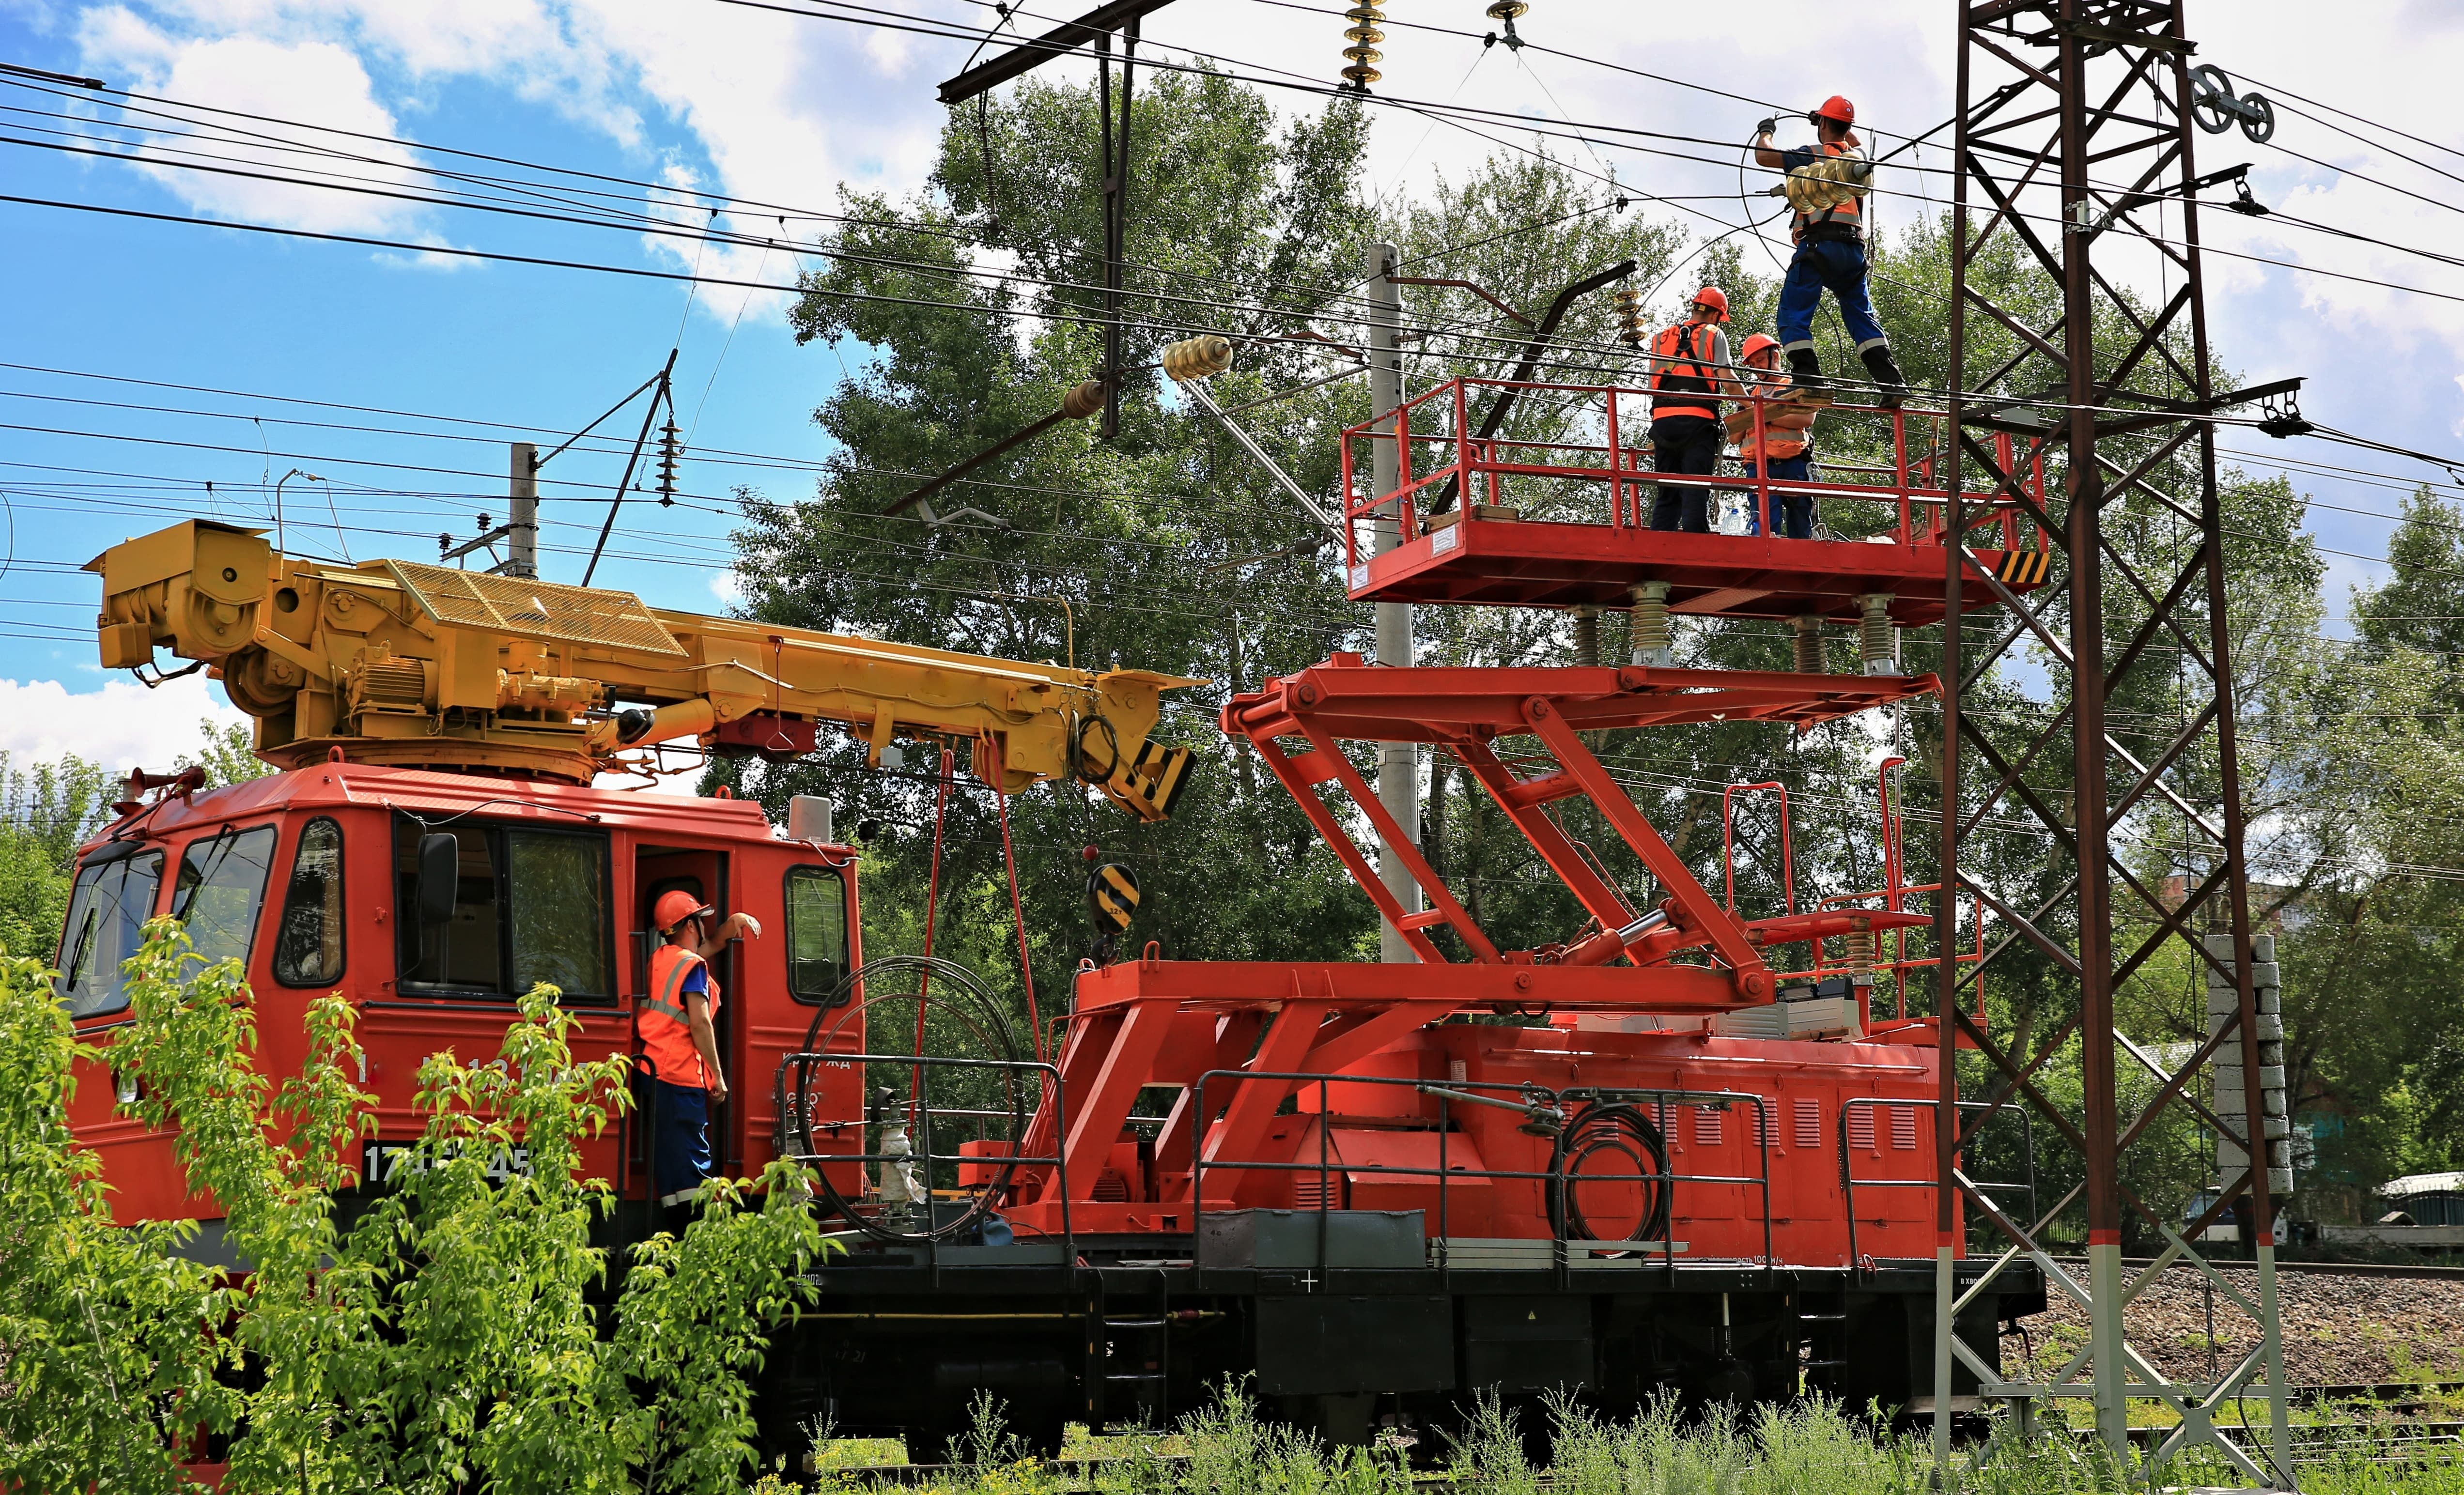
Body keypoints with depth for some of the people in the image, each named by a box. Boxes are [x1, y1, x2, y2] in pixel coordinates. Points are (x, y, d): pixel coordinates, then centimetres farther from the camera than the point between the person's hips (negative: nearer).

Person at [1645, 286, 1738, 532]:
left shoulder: (1661, 338, 20)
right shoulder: (1714, 335, 7)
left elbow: (1653, 384, 18)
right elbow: (1727, 380, -4)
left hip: (1662, 420, 4)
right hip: (1697, 420, -4)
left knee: (1666, 494, 7)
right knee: (1696, 492, -8)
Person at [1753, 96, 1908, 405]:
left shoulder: (1813, 155, 2)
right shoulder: (1858, 157, 19)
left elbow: (1763, 156, -2)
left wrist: (1766, 131, 18)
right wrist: (1843, 128, 60)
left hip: (1818, 245, -6)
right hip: (1854, 249, 6)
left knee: (1794, 315, -4)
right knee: (1862, 317, 10)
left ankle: (1808, 378, -19)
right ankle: (1891, 380, -3)